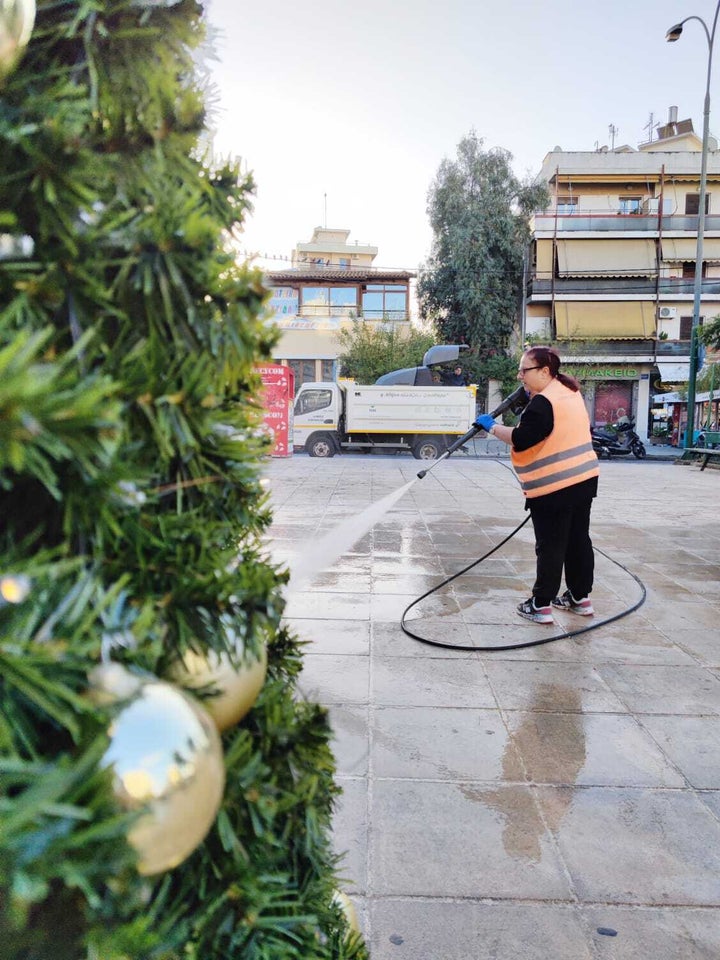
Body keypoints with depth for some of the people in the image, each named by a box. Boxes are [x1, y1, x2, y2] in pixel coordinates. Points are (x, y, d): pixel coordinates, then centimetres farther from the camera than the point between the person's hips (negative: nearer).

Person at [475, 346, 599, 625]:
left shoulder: (543, 403, -19)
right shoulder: (569, 391, 11)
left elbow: (520, 440, -24)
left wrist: (492, 426, -10)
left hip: (554, 486, -9)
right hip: (585, 477, 9)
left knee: (550, 547, -2)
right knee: (578, 540, 15)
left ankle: (541, 605, 6)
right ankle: (580, 597, 26)